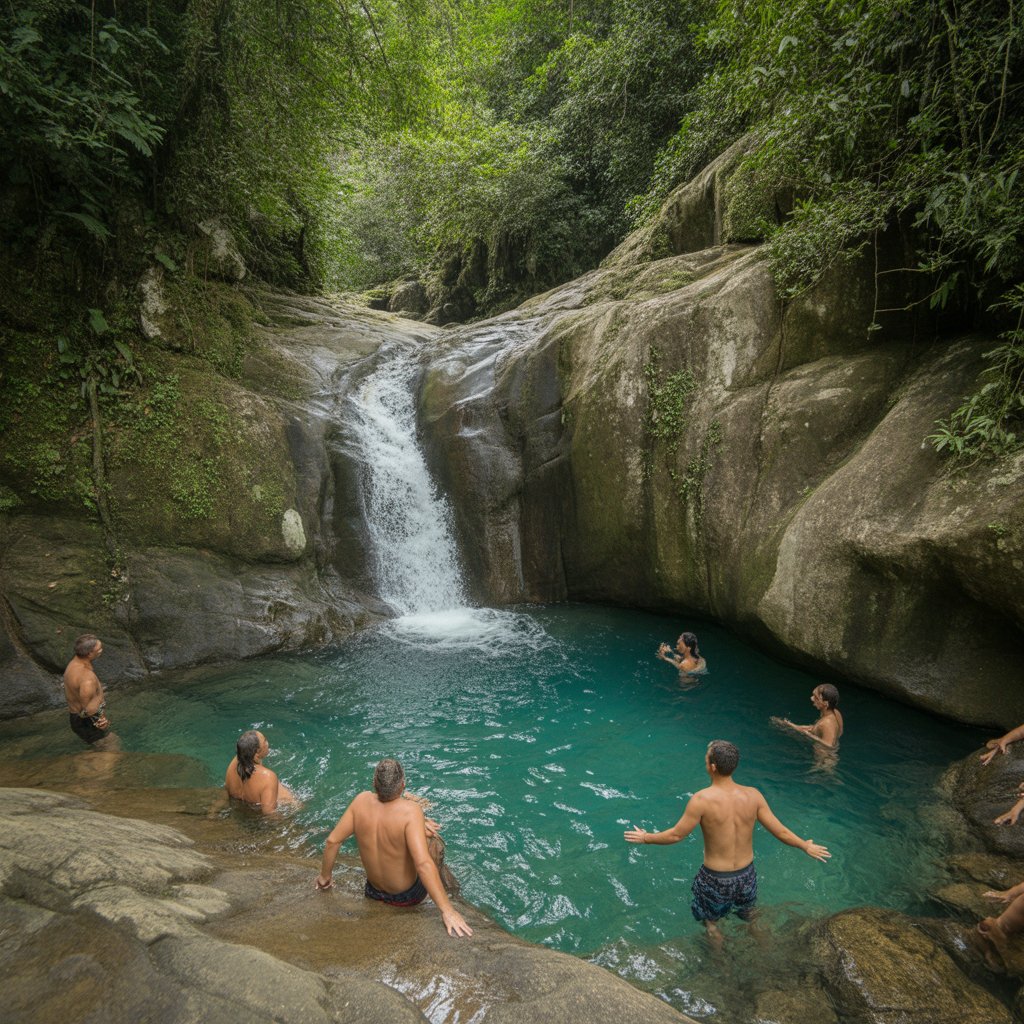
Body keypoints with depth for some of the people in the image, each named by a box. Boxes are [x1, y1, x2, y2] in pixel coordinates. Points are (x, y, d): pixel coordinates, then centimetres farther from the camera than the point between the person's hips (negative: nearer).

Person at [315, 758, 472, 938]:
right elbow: (423, 864, -41)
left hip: (373, 891, 4)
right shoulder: (410, 810, -35)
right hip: (406, 896, -4)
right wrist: (447, 910, -38)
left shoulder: (362, 801, -20)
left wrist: (325, 876, 6)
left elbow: (332, 841, -12)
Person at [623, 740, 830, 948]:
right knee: (749, 918, 33)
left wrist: (645, 837, 1)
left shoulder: (702, 800, -25)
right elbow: (781, 832, -6)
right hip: (746, 875, 4)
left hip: (715, 879, -4)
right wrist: (806, 846, 14)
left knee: (711, 922, 24)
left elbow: (676, 835, -16)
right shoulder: (753, 795, -14)